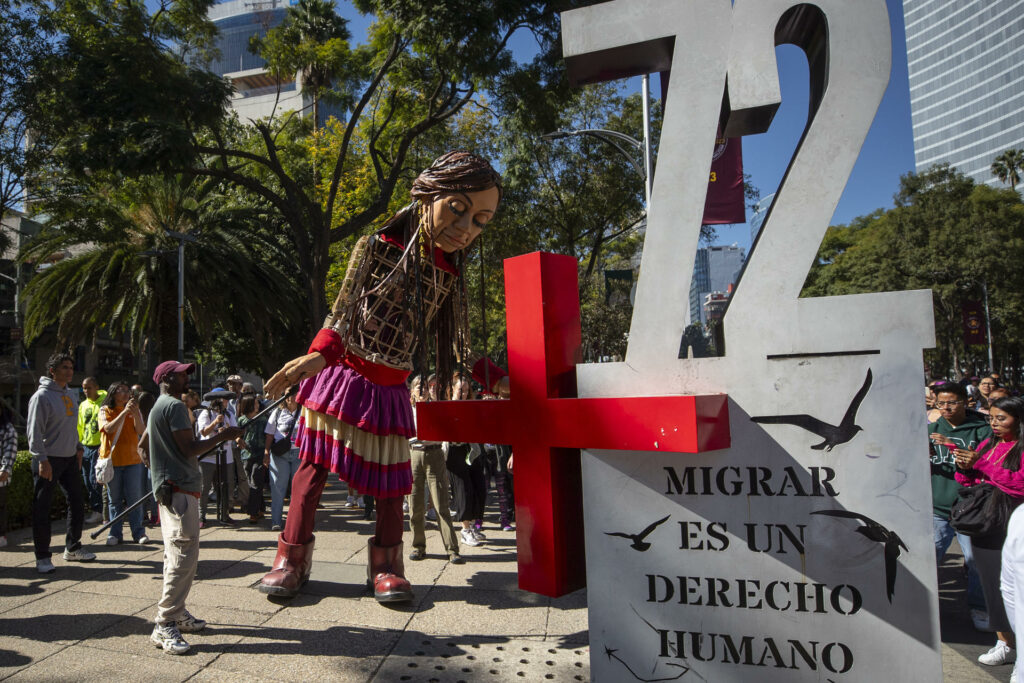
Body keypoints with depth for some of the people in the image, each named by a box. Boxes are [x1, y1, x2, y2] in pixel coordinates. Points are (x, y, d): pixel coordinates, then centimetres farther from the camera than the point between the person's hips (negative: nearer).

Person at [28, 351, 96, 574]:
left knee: (77, 503, 12)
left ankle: (72, 548, 26)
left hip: (70, 458, 8)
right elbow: (34, 431, -15)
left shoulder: (70, 395, 13)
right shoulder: (42, 396, -12)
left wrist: (78, 448, 14)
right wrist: (42, 459, -19)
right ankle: (42, 557, 10)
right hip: (48, 460, -8)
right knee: (42, 509, 0)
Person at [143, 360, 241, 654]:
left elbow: (143, 444, 27)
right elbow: (189, 449, -18)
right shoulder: (174, 406, -14)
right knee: (184, 556, -11)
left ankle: (177, 612, 24)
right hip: (179, 489, -11)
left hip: (169, 489, 11)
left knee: (178, 555, 16)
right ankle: (164, 626, -8)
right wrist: (223, 435, -11)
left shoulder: (159, 407, 19)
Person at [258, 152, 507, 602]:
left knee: (392, 476, 5)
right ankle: (292, 558, 14)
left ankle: (386, 566, 19)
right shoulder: (375, 248, -9)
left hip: (390, 389, 3)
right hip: (345, 374, -3)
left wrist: (495, 379, 2)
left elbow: (453, 344, 8)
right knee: (316, 462, 1)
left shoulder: (448, 277, 2)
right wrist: (318, 355, -31)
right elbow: (344, 312, -14)